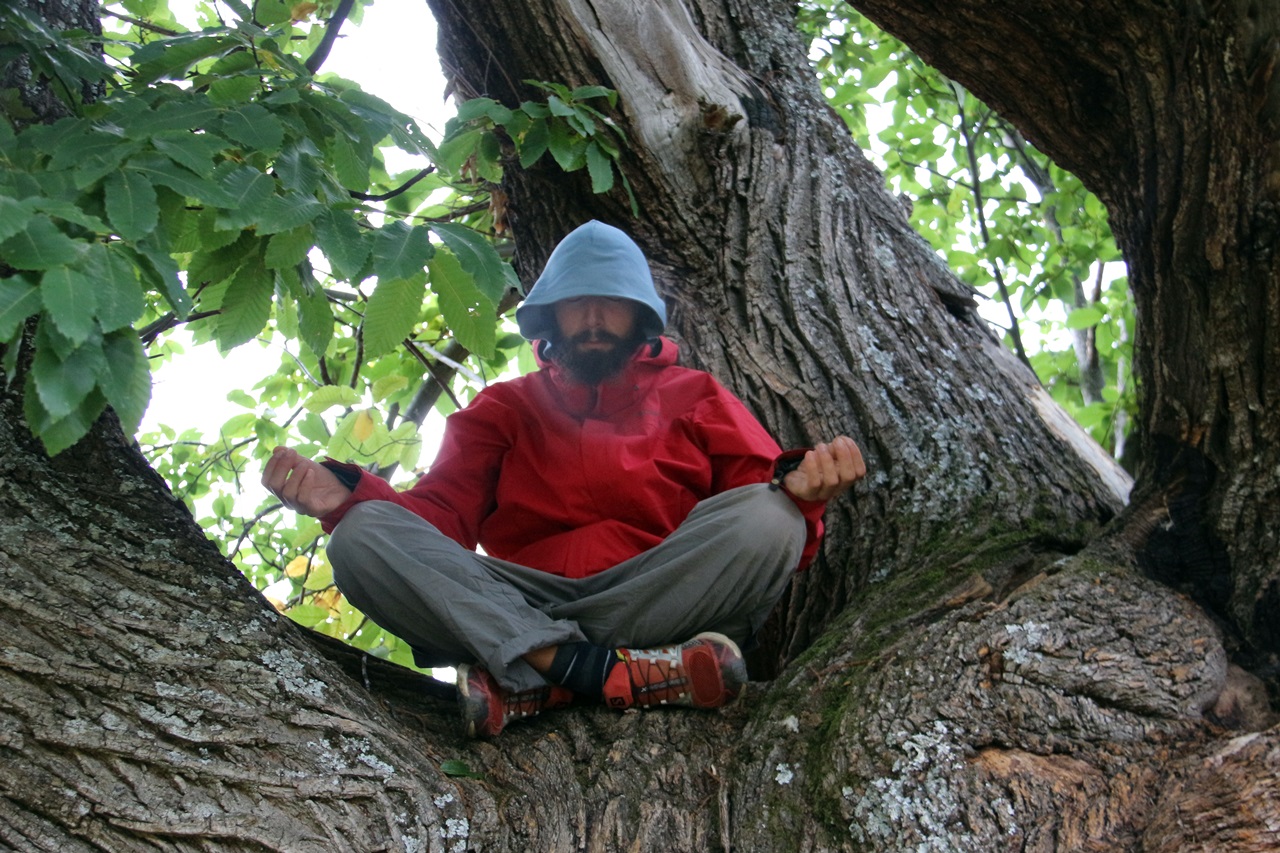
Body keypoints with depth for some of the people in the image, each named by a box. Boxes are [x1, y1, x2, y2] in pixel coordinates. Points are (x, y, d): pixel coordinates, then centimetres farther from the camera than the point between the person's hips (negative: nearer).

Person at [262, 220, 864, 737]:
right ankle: (614, 672, -35)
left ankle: (532, 681, -31)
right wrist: (346, 497, -10)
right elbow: (444, 515, 10)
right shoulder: (504, 408, 24)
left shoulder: (693, 397, 21)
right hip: (520, 607, 1)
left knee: (765, 517, -28)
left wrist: (795, 487, -21)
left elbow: (758, 488, 5)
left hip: (665, 603, -1)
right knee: (364, 534, -20)